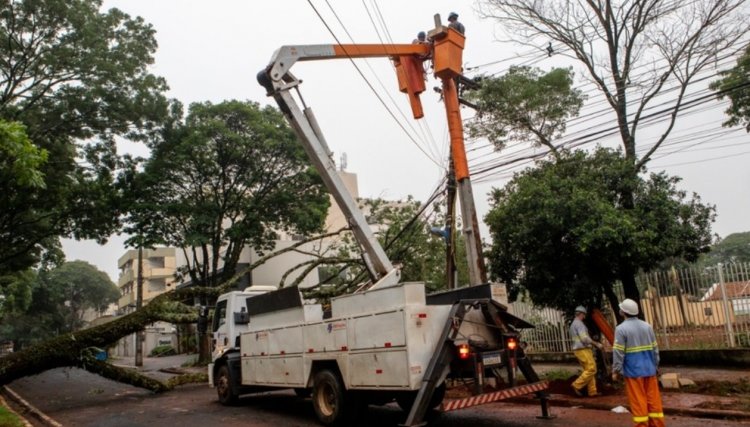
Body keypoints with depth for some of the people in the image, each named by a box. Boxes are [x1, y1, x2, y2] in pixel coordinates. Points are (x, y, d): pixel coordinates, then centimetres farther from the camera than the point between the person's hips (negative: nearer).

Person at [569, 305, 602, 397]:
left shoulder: (573, 324, 19)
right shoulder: (579, 323, -14)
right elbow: (585, 338, -21)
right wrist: (596, 344, -12)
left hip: (579, 350, 10)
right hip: (583, 350, -10)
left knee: (588, 370, 10)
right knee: (591, 369, -9)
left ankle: (592, 391, 9)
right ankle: (577, 385, -9)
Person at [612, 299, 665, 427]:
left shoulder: (621, 329, -12)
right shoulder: (647, 326, 6)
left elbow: (618, 352, -13)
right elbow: (655, 349, 10)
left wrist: (616, 370, -5)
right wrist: (655, 366, 20)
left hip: (633, 371, -5)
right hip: (649, 370, 5)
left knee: (638, 402, 1)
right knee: (653, 399, 11)